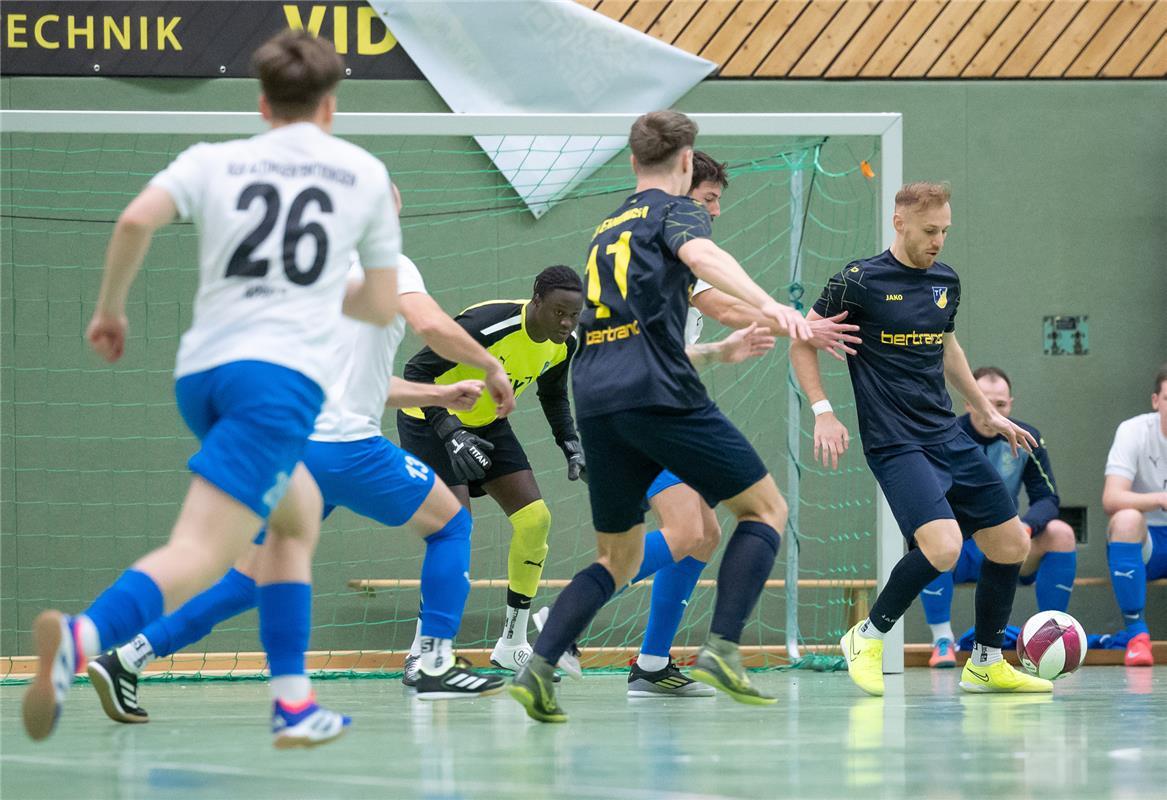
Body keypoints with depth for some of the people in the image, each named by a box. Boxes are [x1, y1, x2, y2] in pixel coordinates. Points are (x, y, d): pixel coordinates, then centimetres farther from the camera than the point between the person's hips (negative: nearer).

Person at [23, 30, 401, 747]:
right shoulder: (365, 173, 14)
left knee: (298, 513, 28)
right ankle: (80, 639, -47)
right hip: (283, 372, -5)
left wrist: (111, 309, 7)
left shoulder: (214, 161, 14)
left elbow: (138, 218, -6)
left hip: (201, 371, 5)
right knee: (199, 555, -19)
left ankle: (294, 702, 20)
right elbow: (383, 307, 19)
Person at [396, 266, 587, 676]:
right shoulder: (487, 327, -34)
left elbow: (553, 395, 12)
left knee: (535, 518, -4)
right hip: (431, 422, -8)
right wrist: (451, 433, -38)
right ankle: (420, 654, -7)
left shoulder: (563, 345, -9)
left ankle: (512, 646, 8)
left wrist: (571, 445, -2)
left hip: (487, 424, 8)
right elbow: (416, 372, -31)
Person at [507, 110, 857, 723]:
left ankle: (538, 667, -6)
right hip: (659, 394, -7)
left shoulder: (606, 230, 29)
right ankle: (721, 649, -11)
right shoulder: (674, 211, 7)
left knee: (617, 558, 15)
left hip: (594, 397, 7)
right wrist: (769, 305, -32)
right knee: (765, 508, 6)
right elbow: (701, 255, -17)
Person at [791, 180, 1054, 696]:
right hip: (895, 444, -8)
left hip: (948, 436, 8)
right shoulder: (859, 281, -9)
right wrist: (823, 412, -11)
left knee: (1012, 544, 5)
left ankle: (986, 664, 22)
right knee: (942, 547, -26)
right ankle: (867, 640, -4)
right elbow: (801, 342, -2)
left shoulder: (945, 281, 11)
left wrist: (986, 411, 31)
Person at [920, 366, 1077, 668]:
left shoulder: (1026, 439, -2)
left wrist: (1026, 526, -28)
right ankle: (943, 641, -24)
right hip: (957, 554, -2)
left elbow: (1047, 499, -5)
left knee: (1061, 534, -23)